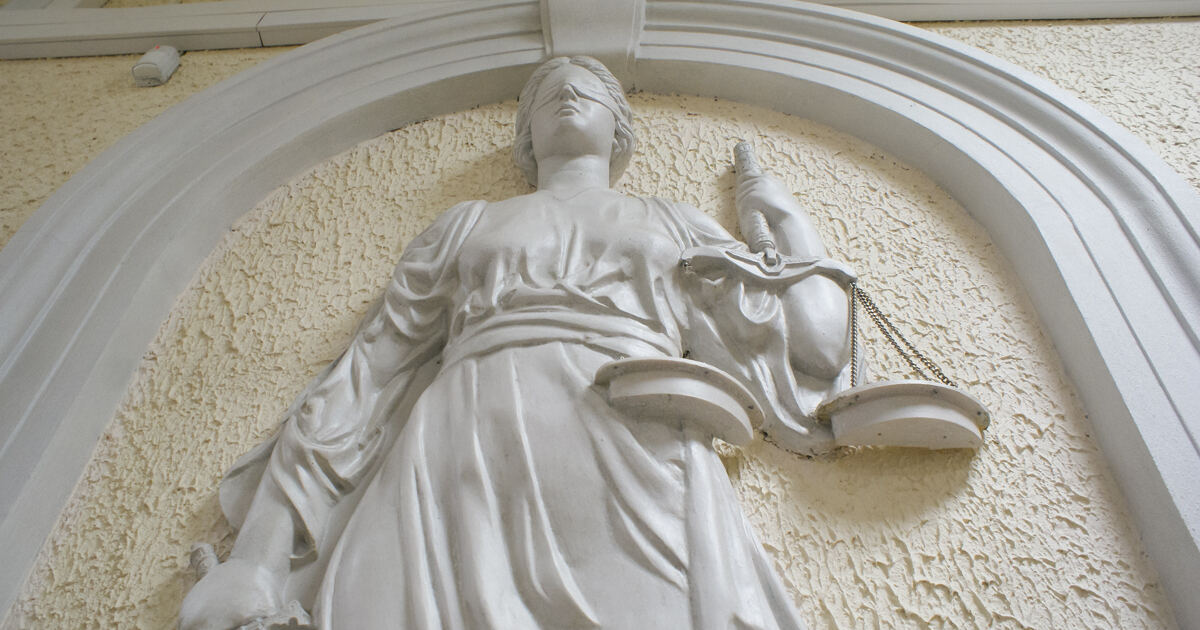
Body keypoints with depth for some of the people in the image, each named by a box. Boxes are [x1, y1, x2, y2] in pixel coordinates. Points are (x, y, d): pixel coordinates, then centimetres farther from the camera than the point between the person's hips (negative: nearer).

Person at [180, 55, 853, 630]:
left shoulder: (676, 225, 25)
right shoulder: (467, 224, 25)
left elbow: (816, 347, 18)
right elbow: (365, 373, 15)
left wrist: (786, 214, 27)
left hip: (638, 455, 0)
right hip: (463, 457, 1)